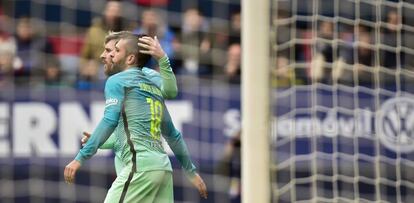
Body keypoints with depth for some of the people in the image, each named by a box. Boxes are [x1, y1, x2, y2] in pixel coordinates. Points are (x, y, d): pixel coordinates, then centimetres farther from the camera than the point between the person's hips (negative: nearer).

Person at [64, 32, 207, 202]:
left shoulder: (116, 80, 5)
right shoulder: (154, 89, 26)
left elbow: (110, 121, -11)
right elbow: (173, 136, 30)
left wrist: (80, 158, -16)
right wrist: (191, 172, 35)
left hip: (141, 164, -8)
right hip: (164, 167, 8)